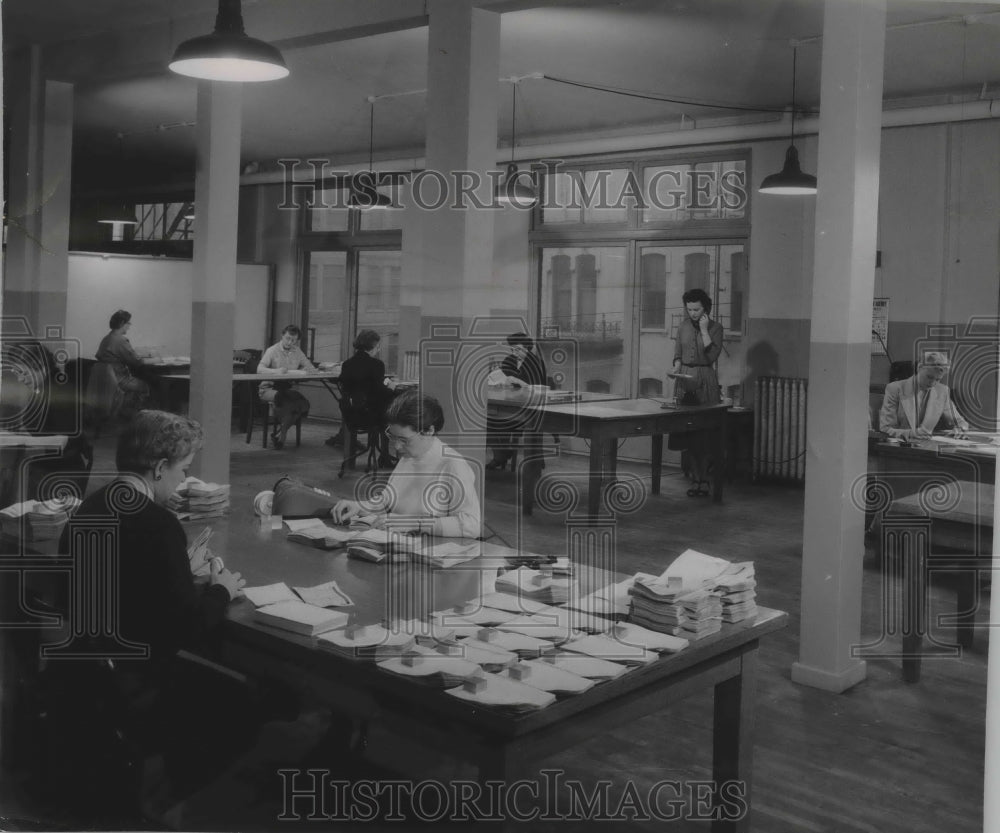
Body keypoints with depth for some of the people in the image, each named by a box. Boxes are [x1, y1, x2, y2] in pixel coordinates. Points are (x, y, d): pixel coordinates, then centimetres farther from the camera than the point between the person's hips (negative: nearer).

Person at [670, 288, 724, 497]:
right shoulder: (683, 326, 9)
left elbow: (712, 356, -12)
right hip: (685, 380, 3)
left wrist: (704, 330, -13)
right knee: (688, 431, 2)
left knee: (706, 432, -3)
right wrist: (677, 368, -5)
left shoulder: (715, 327, -1)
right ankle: (696, 478, 8)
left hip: (706, 381, -3)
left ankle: (704, 478, 2)